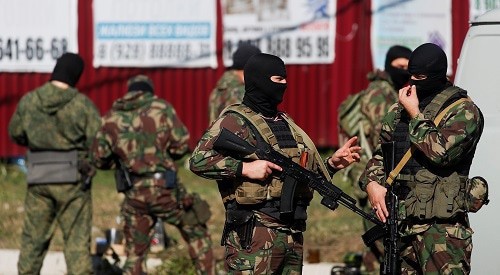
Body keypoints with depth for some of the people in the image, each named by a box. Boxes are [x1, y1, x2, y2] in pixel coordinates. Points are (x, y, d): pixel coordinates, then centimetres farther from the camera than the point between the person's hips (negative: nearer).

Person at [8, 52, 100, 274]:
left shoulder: (28, 101, -1)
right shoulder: (82, 104, -11)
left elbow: (16, 134, 13)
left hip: (39, 181, 3)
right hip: (72, 180, -3)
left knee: (33, 239, 14)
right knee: (77, 240, 1)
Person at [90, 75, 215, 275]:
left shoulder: (112, 118, 4)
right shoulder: (161, 108, -2)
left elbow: (98, 158, 6)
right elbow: (182, 145, -6)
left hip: (134, 194, 2)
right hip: (165, 189, -2)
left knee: (135, 253, 12)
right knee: (196, 232, 16)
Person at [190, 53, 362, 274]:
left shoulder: (286, 123, 21)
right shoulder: (235, 121, -4)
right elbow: (198, 161, -14)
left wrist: (333, 164, 12)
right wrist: (244, 168, -20)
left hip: (292, 236, 8)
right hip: (254, 236, -8)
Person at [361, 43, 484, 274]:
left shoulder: (463, 111, -4)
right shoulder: (398, 111, 18)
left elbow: (441, 153, -18)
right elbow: (380, 155, 23)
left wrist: (415, 115, -9)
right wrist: (372, 183, 2)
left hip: (441, 227, -7)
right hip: (398, 225, 7)